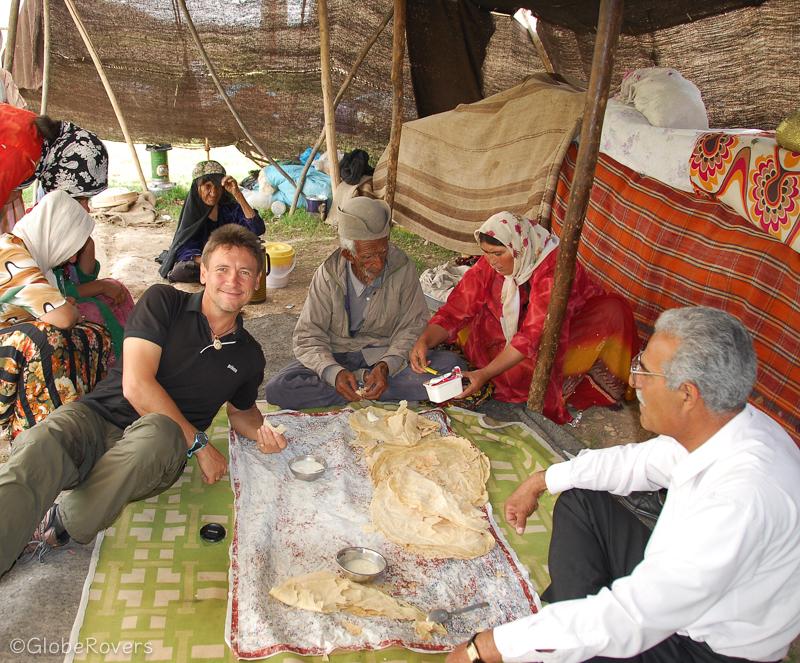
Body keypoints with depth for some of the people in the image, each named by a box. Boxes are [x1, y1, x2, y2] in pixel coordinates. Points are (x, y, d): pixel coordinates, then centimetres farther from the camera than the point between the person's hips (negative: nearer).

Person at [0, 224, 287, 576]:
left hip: (157, 444, 2)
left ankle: (60, 525, -19)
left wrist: (262, 431, 6)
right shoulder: (163, 302, 0)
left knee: (159, 431, -36)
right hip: (98, 417, -1)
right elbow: (136, 386, -9)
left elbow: (241, 410, 31)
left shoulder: (249, 356, 12)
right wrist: (198, 443, -9)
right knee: (41, 447, -36)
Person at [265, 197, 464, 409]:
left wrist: (386, 365, -26)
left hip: (388, 357, 0)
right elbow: (308, 337, -11)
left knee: (450, 364, -25)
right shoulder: (328, 275, -12)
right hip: (338, 357, 0)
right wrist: (334, 373, -31)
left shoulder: (403, 268, -12)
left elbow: (413, 326, -8)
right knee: (277, 389, -24)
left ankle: (361, 383, -19)